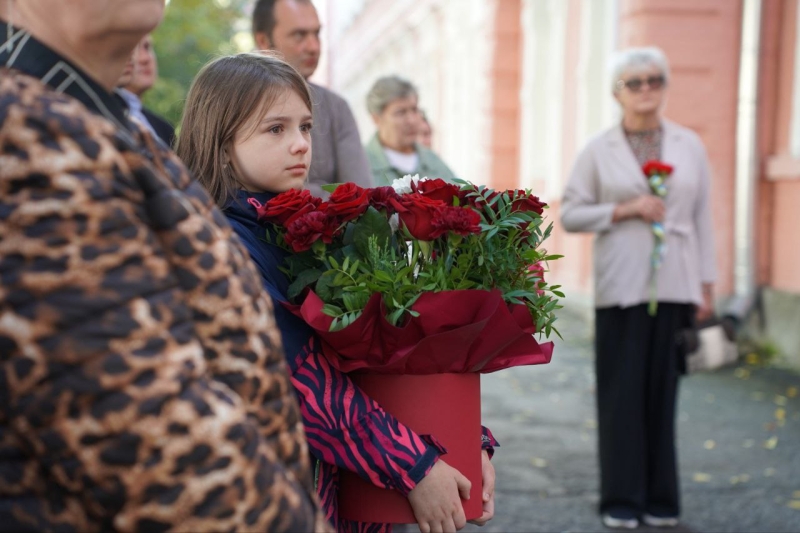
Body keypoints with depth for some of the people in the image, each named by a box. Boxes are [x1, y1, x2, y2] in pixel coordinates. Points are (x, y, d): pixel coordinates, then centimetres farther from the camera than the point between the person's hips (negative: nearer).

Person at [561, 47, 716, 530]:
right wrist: (626, 210, -10)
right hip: (622, 287, -1)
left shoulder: (690, 146, 9)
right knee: (622, 393, 0)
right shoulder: (599, 151, 5)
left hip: (675, 286, 1)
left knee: (663, 391, 4)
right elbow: (571, 214, 3)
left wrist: (707, 286, 6)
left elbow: (703, 218, 9)